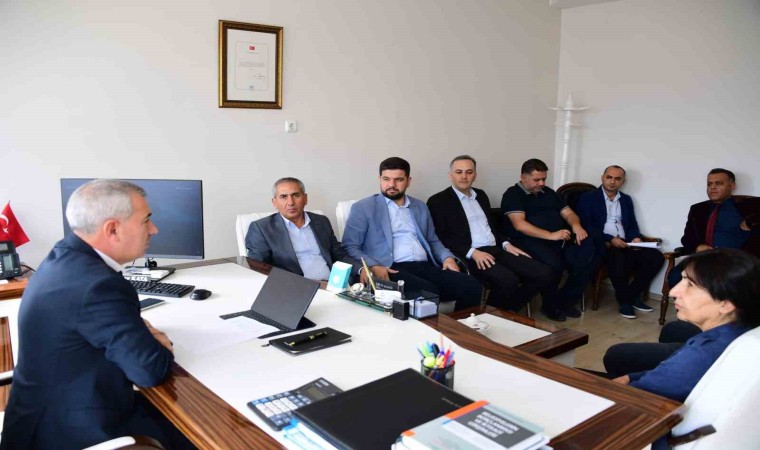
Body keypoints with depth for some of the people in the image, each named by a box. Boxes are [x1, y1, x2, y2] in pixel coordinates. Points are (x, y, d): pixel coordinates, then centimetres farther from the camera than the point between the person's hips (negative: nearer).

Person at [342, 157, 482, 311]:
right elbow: (349, 247, 1)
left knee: (472, 287, -19)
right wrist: (372, 266, -17)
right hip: (392, 270, -5)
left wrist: (447, 257, 6)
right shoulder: (363, 208, 7)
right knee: (429, 292, -36)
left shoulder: (420, 207, 23)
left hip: (425, 267, 6)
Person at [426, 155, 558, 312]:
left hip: (496, 250, 8)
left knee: (544, 274, -9)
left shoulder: (481, 195, 20)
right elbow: (441, 238, -10)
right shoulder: (438, 201, -2)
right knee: (508, 280, -33)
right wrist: (472, 252, -20)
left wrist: (505, 244, 7)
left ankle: (507, 310, 6)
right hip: (469, 256, -7)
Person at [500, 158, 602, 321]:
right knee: (553, 264, -36)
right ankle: (550, 304, -6)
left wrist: (576, 226, -6)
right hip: (531, 241, -7)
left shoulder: (549, 193, 22)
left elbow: (568, 213, 19)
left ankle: (566, 300, -5)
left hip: (560, 239, 7)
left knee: (591, 253, -18)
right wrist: (550, 235, -23)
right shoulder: (513, 195, 0)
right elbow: (519, 224, -14)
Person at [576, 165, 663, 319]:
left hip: (624, 244, 6)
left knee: (656, 256, -17)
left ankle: (632, 295, 0)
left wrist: (636, 238, -7)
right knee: (619, 257, -38)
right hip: (601, 245, -6)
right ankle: (624, 300, -13)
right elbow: (585, 226, -9)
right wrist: (610, 239, -20)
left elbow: (632, 225, 17)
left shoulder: (626, 200, 20)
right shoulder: (588, 198, 2)